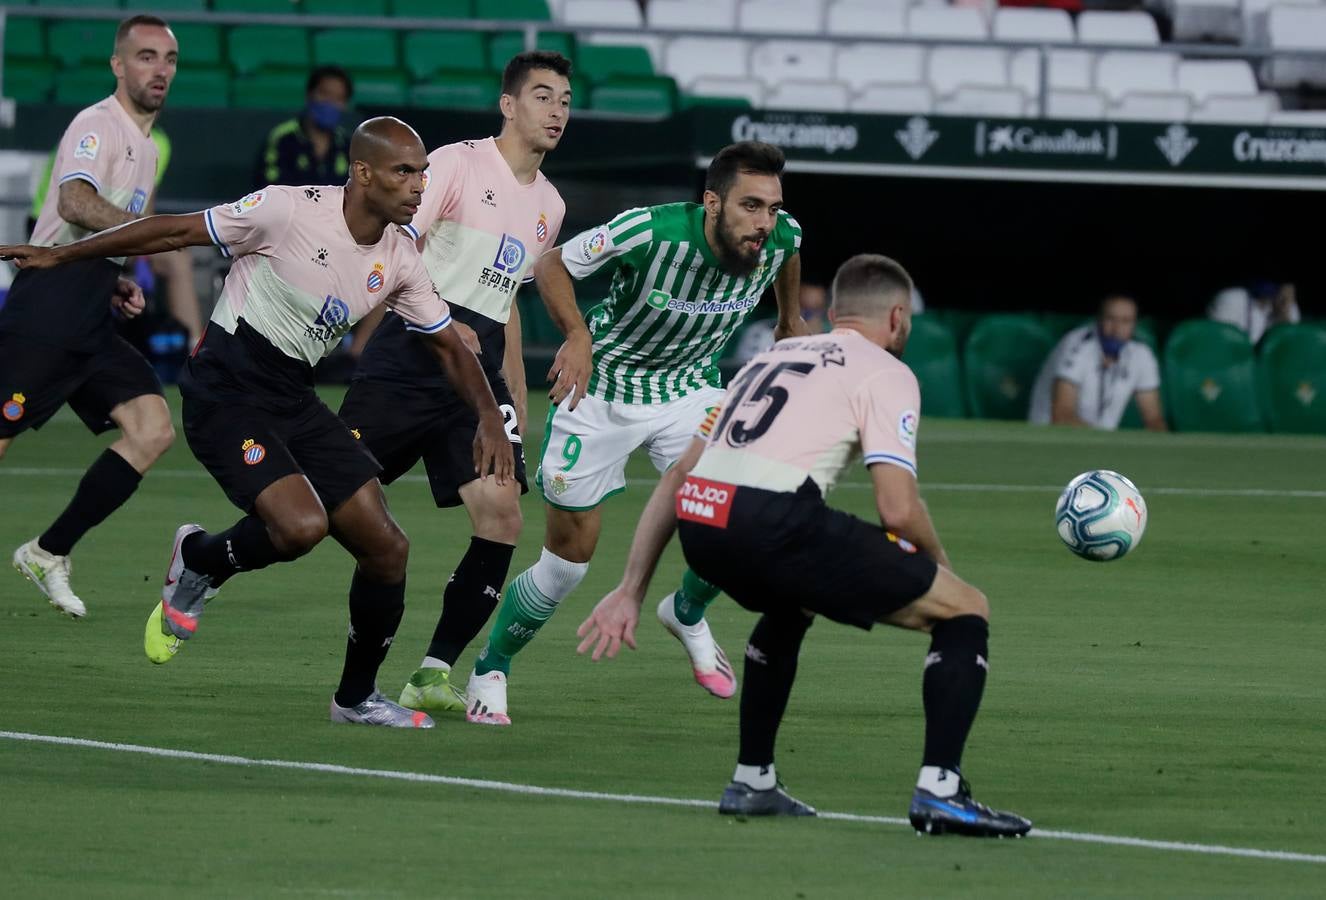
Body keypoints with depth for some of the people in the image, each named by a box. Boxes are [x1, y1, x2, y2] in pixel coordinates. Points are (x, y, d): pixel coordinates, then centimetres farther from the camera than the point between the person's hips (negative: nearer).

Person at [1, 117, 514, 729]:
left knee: (386, 546, -2)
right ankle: (198, 562, 5)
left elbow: (449, 346, 15)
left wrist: (489, 418, -1)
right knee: (302, 524, -27)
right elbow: (176, 232, -9)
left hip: (294, 402, 7)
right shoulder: (289, 210, -18)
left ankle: (357, 696, 18)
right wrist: (60, 256, -3)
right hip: (226, 394, -7)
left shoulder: (399, 259, 1)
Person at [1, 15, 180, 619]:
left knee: (153, 430, -5)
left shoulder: (146, 147, 20)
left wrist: (115, 283, 14)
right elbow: (76, 205, -28)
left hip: (90, 321, 9)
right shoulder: (98, 126, -9)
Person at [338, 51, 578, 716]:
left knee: (502, 516, -12)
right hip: (408, 357, -6)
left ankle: (433, 674, -4)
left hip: (478, 376, 6)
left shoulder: (548, 205, 17)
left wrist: (516, 399, 23)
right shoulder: (456, 163, -4)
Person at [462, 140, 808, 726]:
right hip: (601, 391, -4)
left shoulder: (781, 235, -19)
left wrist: (789, 317, 23)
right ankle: (489, 670, 23)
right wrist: (579, 335, -32)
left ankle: (686, 613, 19)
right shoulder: (649, 233, -33)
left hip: (689, 390, 4)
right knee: (568, 558, 0)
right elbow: (551, 265, -17)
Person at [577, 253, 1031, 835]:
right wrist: (936, 563, 18)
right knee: (965, 611, 6)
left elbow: (675, 480, 28)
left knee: (790, 607, 41)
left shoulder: (773, 357, 31)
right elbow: (898, 509, -3)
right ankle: (939, 790, -7)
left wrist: (631, 591, 29)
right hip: (774, 519, -7)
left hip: (698, 525, 7)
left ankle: (751, 782, 37)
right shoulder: (885, 373, 10)